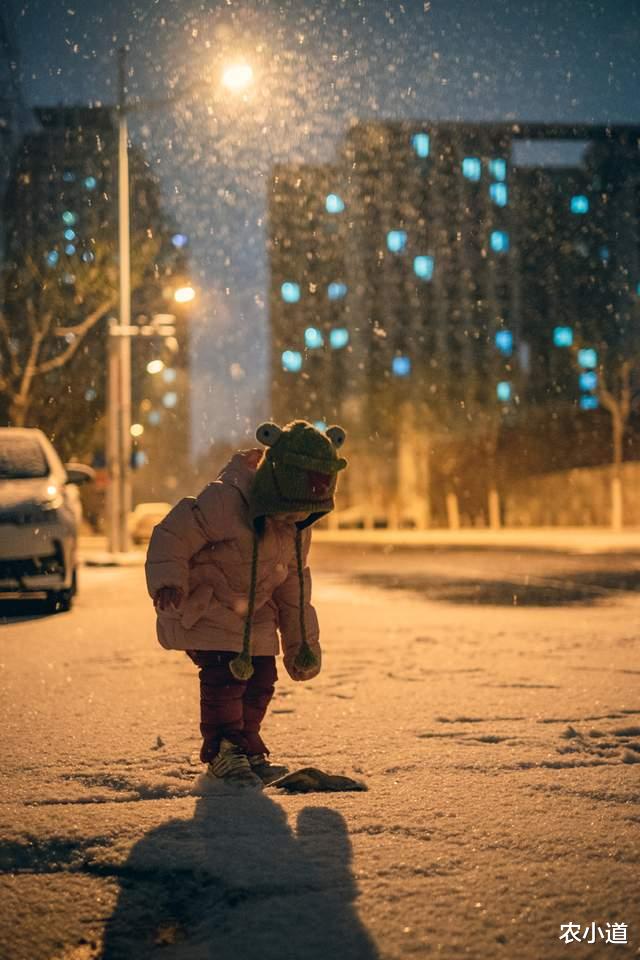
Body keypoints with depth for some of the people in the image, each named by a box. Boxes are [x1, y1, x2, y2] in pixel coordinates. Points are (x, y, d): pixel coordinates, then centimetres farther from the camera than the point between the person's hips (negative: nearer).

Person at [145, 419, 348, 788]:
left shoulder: (298, 527, -3)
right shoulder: (225, 502, -29)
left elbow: (294, 584, 9)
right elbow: (172, 534, -22)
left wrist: (301, 641, 12)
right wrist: (168, 581, -36)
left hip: (254, 612, 7)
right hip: (203, 606, -7)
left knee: (262, 675, 3)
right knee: (226, 672, -18)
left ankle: (248, 749, 18)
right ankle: (222, 751, -4)